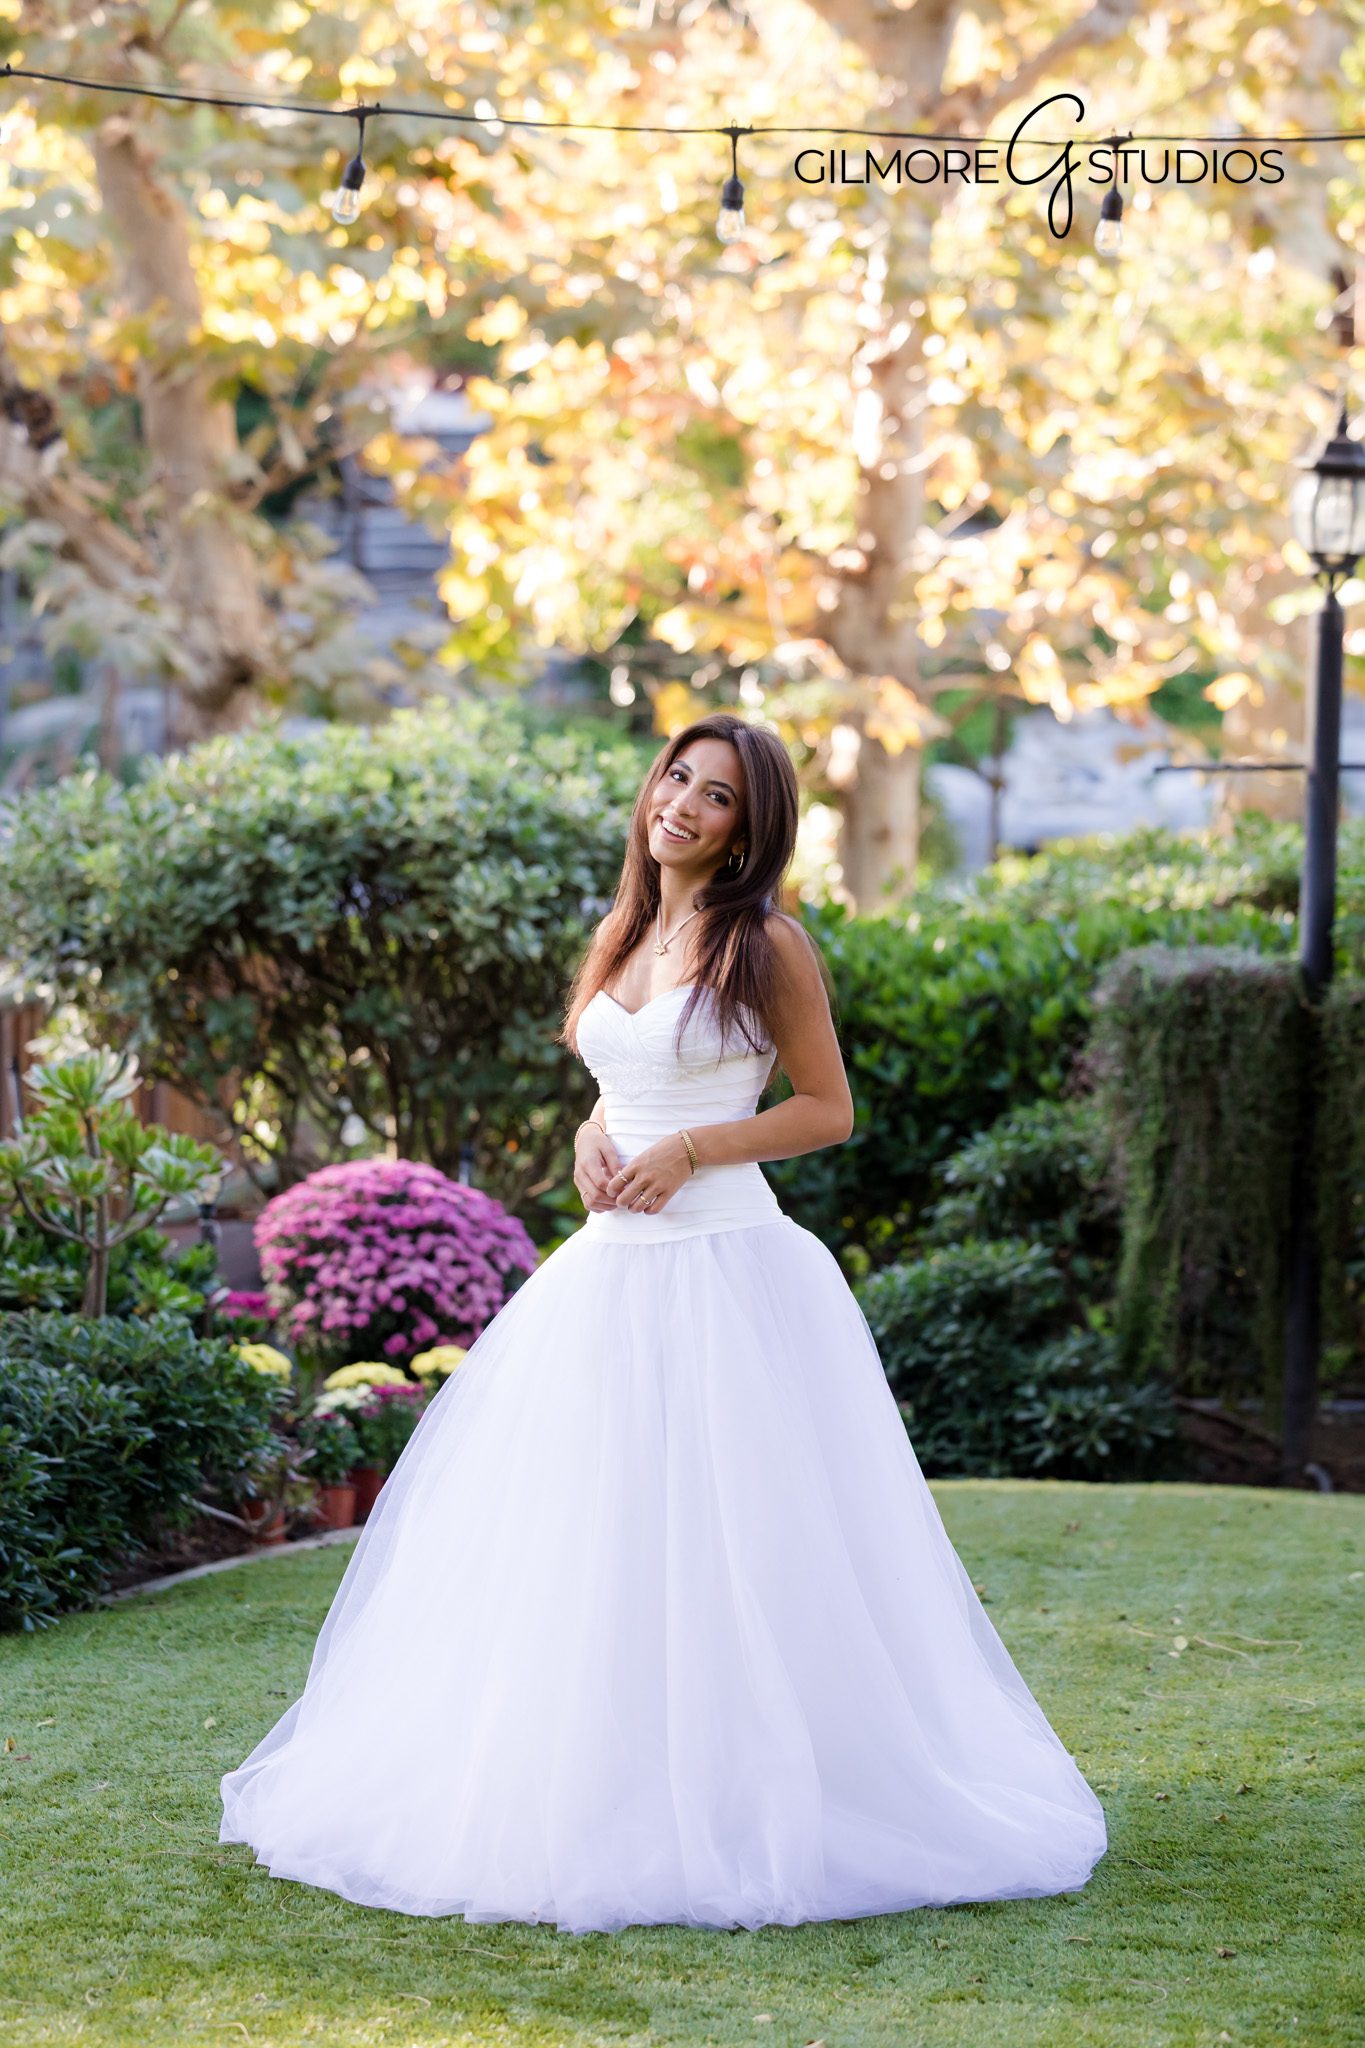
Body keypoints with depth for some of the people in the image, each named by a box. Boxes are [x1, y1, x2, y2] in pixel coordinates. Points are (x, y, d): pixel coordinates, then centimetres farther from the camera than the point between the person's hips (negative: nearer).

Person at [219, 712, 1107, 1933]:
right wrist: (591, 1143, 1)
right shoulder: (624, 936, 14)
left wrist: (688, 1152, -14)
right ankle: (589, 1795, 17)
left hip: (726, 1275, -7)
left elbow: (827, 1110, -4)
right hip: (609, 1272, 7)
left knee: (726, 1548, -5)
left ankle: (742, 1807, 4)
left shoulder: (765, 946, -5)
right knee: (580, 1546, 7)